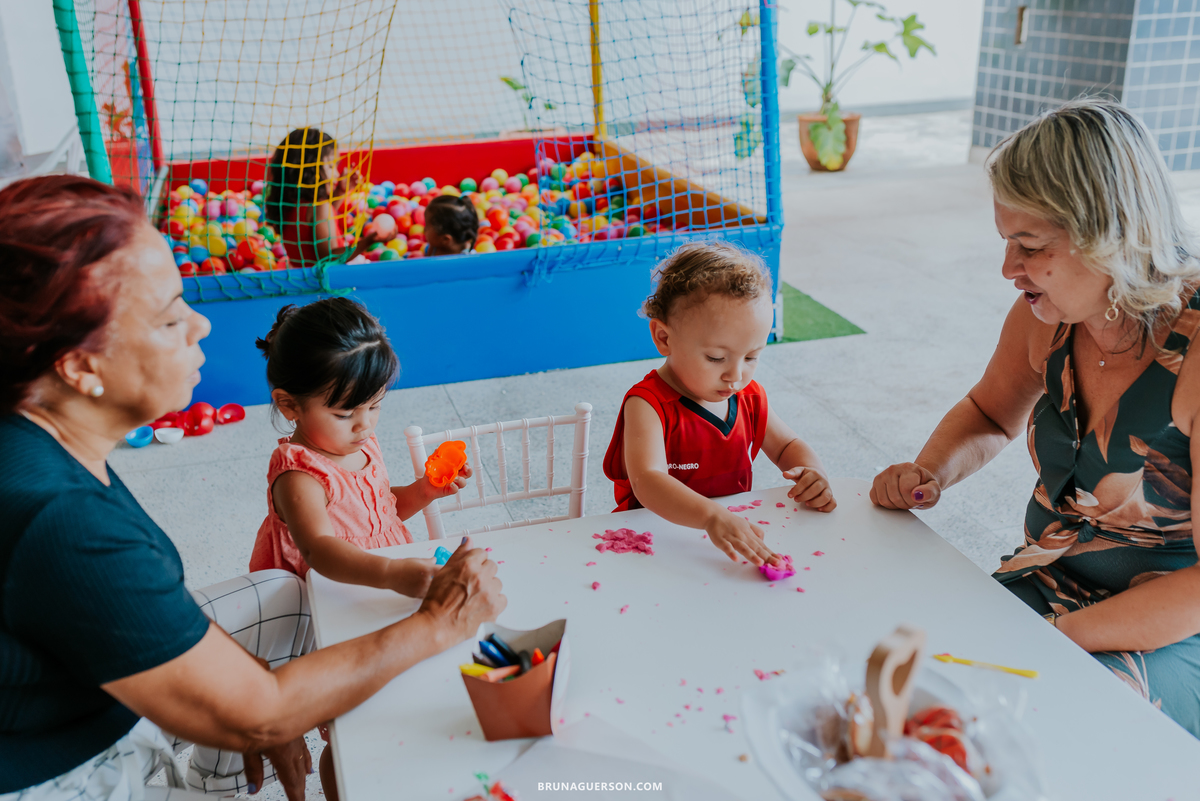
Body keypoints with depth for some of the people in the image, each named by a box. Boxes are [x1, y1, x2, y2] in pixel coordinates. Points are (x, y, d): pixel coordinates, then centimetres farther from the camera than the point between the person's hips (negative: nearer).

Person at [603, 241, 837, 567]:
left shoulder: (748, 397, 2)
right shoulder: (647, 404, -20)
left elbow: (787, 445, 19)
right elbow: (647, 482, -36)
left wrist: (812, 473, -5)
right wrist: (712, 516, -53)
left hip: (736, 528, 6)